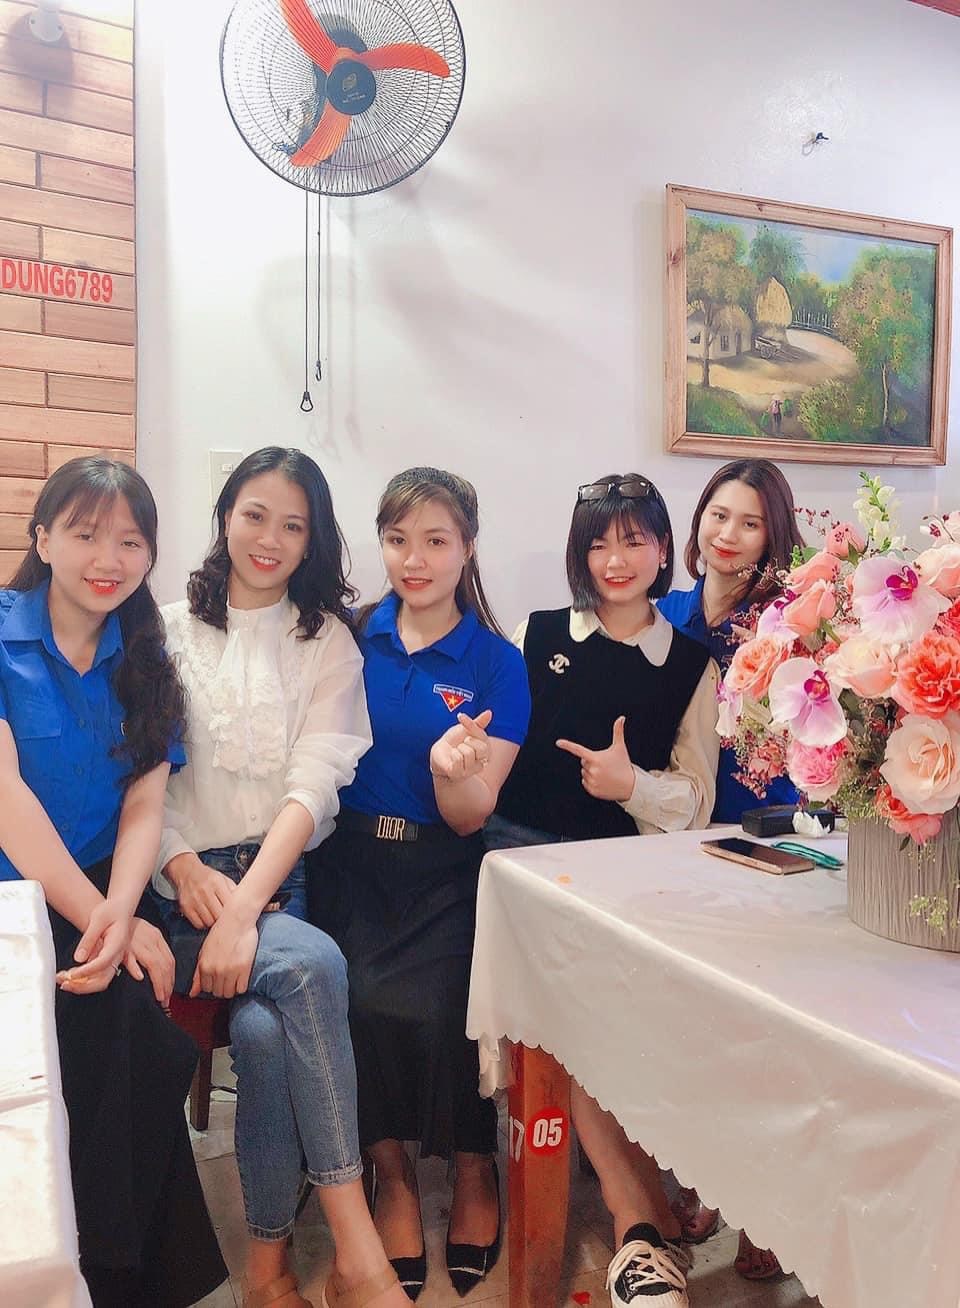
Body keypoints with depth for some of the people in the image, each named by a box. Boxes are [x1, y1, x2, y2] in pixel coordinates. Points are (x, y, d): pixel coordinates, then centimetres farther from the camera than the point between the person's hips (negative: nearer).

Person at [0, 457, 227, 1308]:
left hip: (102, 905, 3)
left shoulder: (144, 666, 11)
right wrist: (99, 919, -17)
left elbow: (143, 808, 3)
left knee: (143, 1041, -24)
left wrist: (118, 915, -16)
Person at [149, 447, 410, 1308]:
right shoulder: (169, 631, 10)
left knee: (264, 1027, -29)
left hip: (285, 879, 1)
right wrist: (185, 869, -15)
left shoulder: (328, 640, 9)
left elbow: (317, 778, -6)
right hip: (187, 885, -1)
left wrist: (245, 908, -19)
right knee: (312, 962, -30)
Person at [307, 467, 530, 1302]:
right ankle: (392, 1170, 5)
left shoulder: (495, 663, -2)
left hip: (443, 871, -1)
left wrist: (450, 767, -26)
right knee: (360, 1000, -24)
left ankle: (474, 1167, 9)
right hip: (352, 858, 1)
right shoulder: (352, 638, 3)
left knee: (438, 1006, -23)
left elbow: (470, 819, -6)